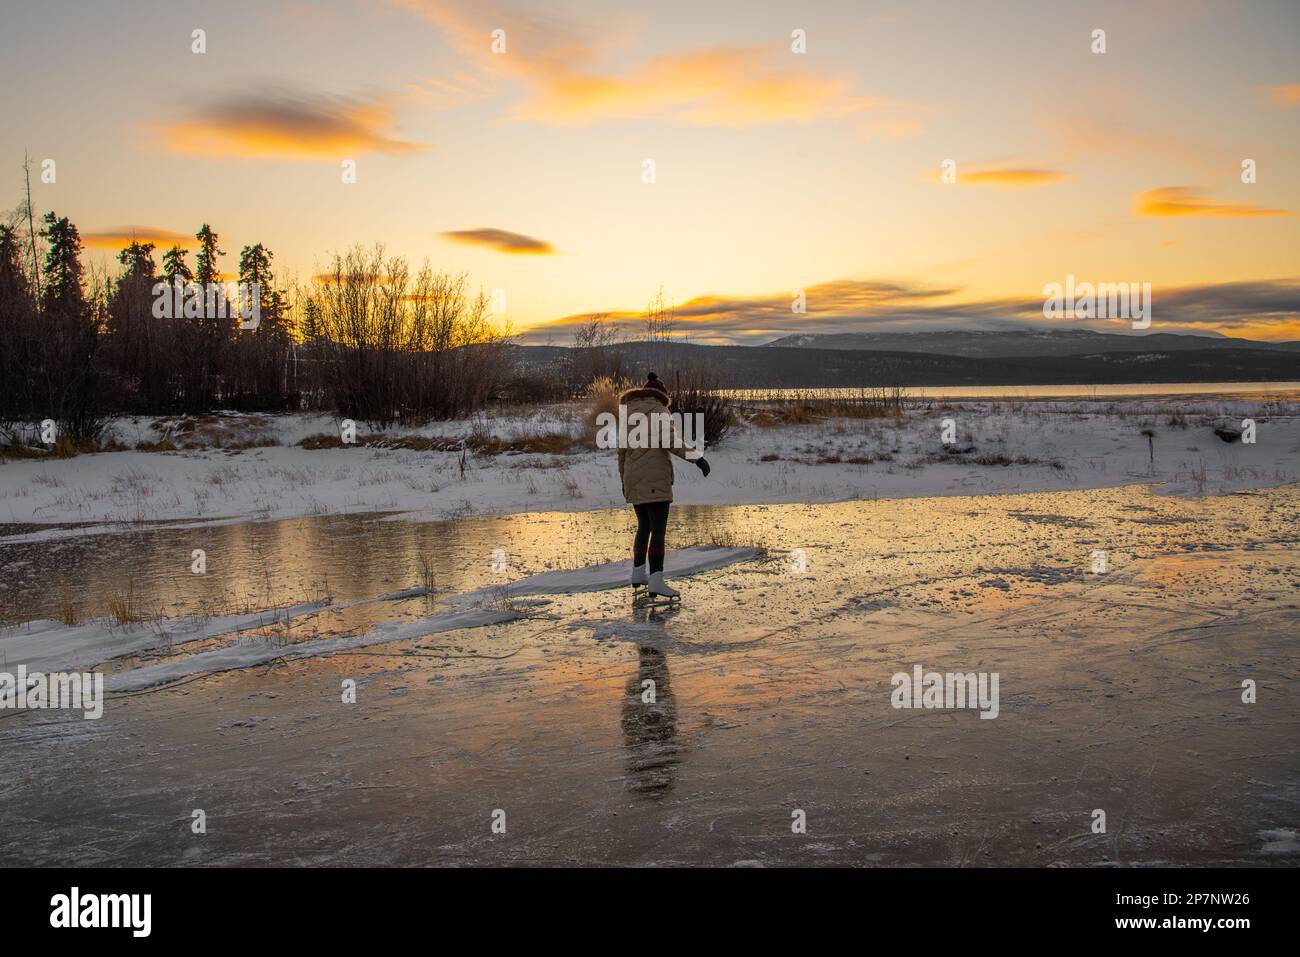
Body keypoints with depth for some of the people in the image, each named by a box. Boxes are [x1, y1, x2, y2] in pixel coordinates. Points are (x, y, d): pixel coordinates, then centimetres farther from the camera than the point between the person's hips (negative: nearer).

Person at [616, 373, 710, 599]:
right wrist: (696, 458, -24)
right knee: (659, 530, -10)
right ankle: (656, 582, -17)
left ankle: (638, 573, 29)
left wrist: (624, 479, 31)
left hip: (634, 481, 8)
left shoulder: (629, 413, 17)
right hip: (655, 480, -8)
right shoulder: (658, 410, -6)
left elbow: (622, 450, 22)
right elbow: (670, 439, -22)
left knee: (644, 527, 21)